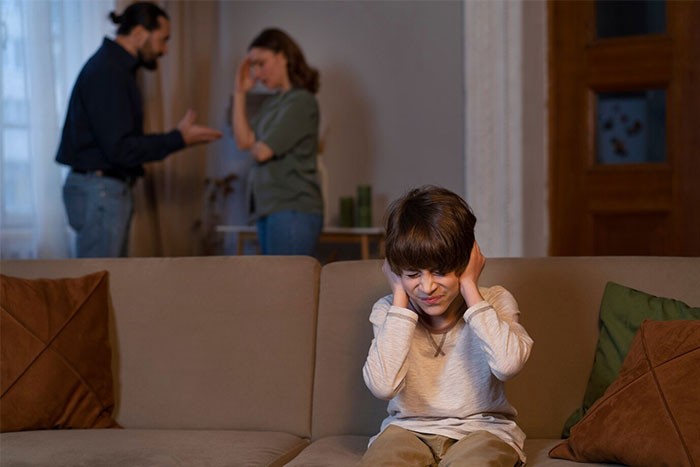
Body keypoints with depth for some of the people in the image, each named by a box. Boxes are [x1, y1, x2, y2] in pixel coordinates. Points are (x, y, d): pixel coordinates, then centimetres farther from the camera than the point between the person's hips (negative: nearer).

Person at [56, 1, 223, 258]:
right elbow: (119, 148, -21)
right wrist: (178, 139, -14)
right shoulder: (107, 73, -17)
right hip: (99, 190, -11)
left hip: (110, 188, 11)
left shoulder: (115, 67, 16)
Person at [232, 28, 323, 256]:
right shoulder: (272, 103, 16)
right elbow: (243, 139, 8)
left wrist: (254, 146, 11)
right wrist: (240, 93, 10)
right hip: (268, 208, 8)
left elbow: (263, 151, -12)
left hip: (293, 210, -8)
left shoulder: (301, 102, -9)